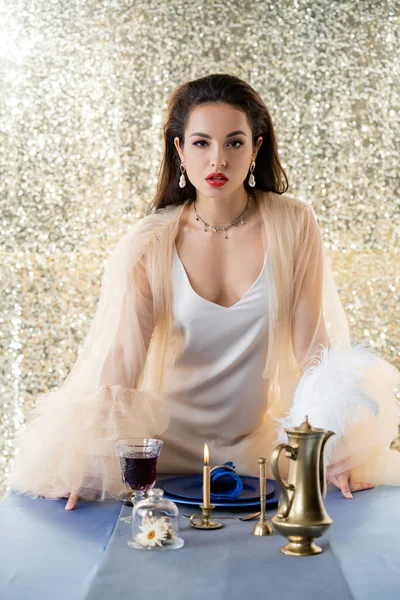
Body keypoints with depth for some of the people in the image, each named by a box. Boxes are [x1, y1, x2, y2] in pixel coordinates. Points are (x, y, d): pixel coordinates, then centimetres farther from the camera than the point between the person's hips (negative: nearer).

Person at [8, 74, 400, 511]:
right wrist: (88, 466, -26)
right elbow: (120, 360, -14)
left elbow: (312, 344, -2)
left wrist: (331, 449, -10)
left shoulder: (292, 225, -4)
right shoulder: (148, 245, -7)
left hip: (258, 443, 2)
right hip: (168, 445, -1)